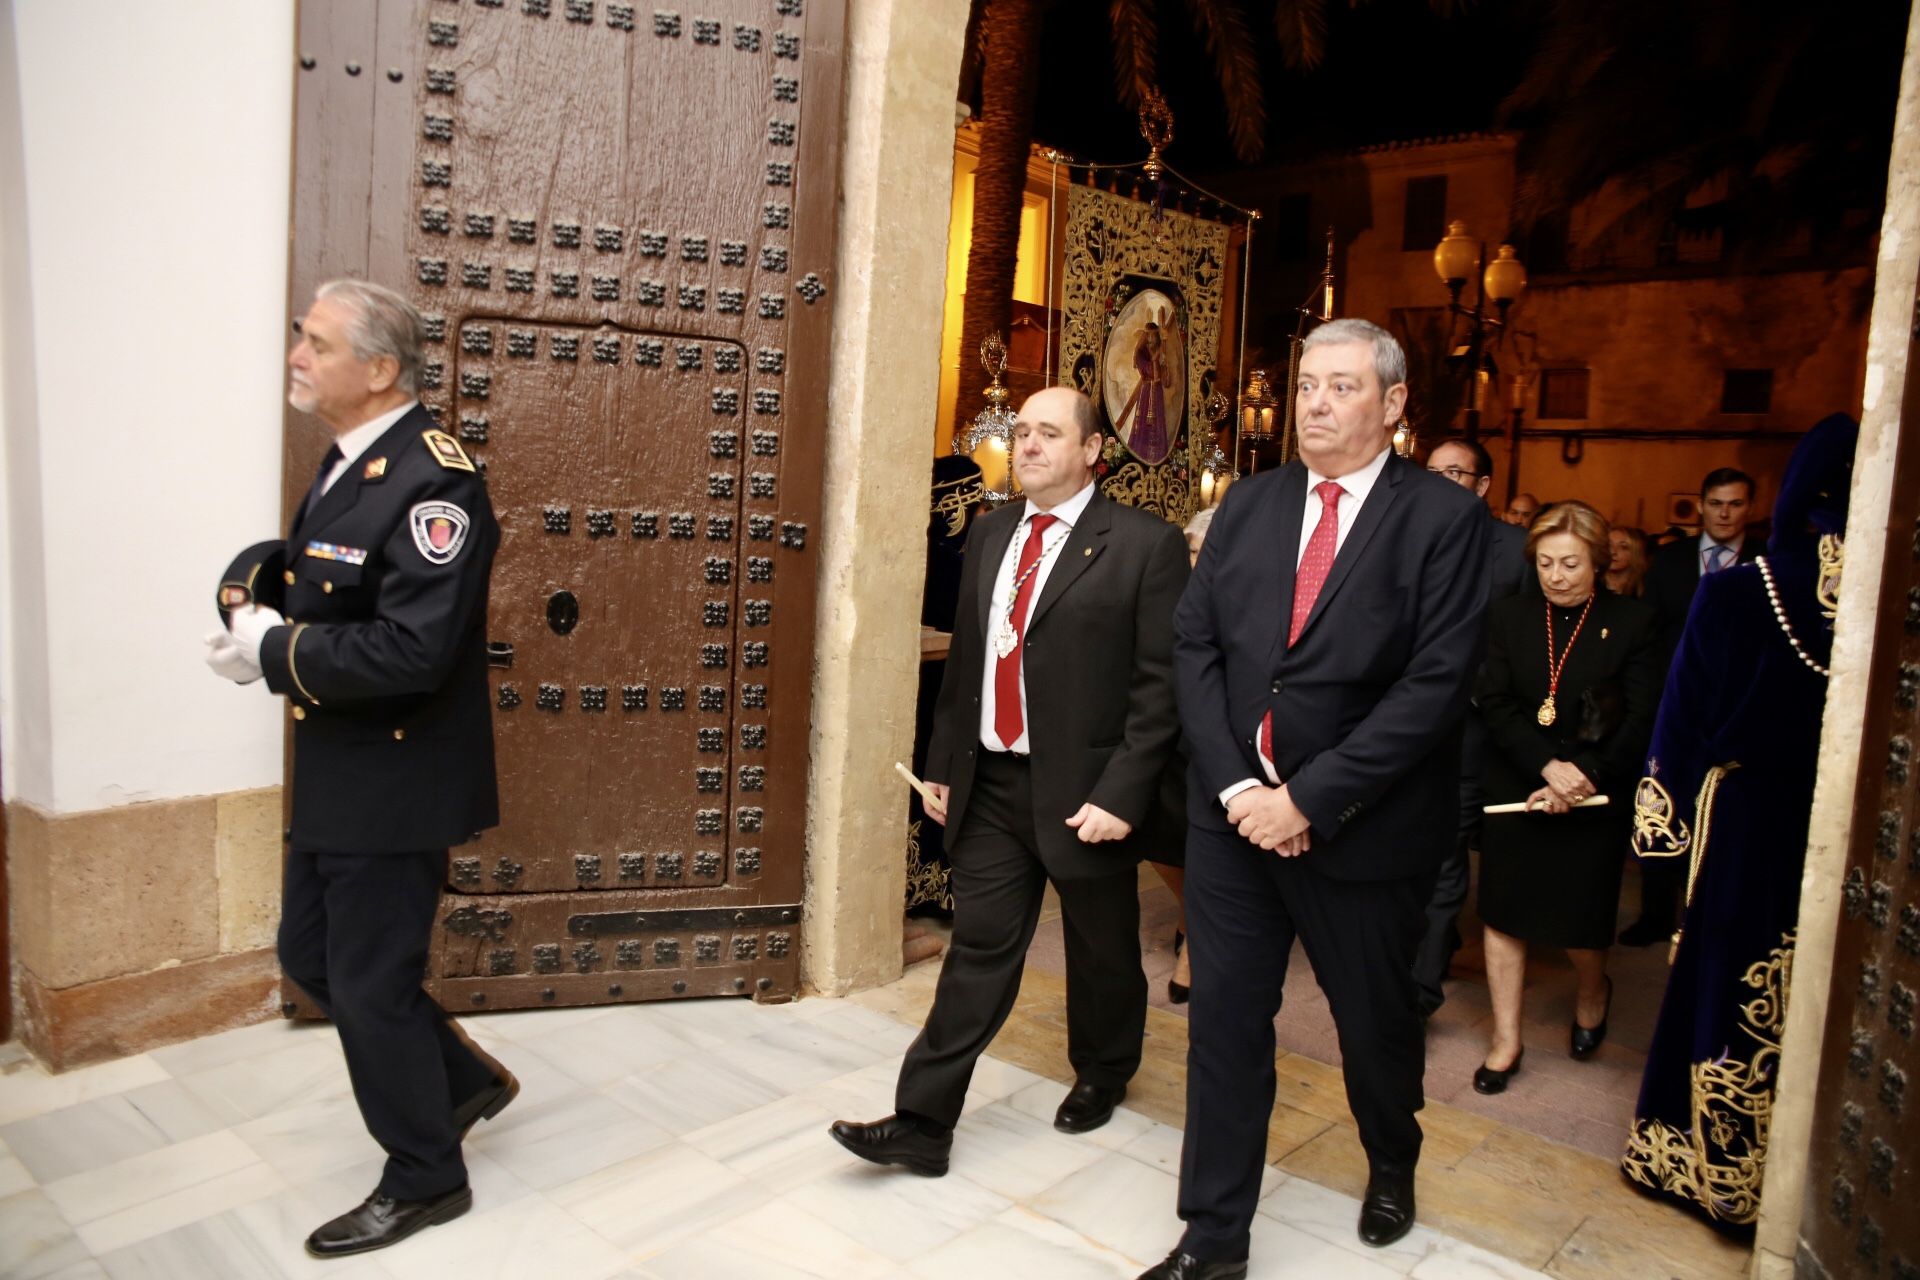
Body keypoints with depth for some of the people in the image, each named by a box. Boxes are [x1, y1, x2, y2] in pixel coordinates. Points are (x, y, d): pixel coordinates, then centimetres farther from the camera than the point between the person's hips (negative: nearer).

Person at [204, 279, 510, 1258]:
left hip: (396, 783, -10)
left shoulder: (432, 480, -22)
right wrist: (263, 619, 1)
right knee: (312, 958, 19)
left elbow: (411, 651, -29)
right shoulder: (348, 465, 10)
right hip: (336, 776, 10)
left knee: (371, 985, 4)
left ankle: (425, 1178, 26)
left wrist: (274, 654, -20)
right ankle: (465, 1078, 38)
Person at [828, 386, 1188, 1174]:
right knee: (978, 950, 8)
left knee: (1101, 953, 17)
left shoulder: (1144, 545, -10)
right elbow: (965, 657, 12)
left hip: (1082, 791, -4)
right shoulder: (989, 535, 8)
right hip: (990, 785, 4)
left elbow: (1161, 683, -13)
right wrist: (942, 762, 11)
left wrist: (1121, 794, -17)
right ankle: (922, 1124, 16)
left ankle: (1102, 1075, 43)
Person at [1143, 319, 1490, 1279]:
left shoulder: (1443, 518, -9)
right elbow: (1193, 644, 1)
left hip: (1360, 822, -3)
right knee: (1225, 1017, 8)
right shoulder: (1248, 505, 4)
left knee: (1374, 1016, 17)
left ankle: (1392, 1165, 49)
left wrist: (1309, 798, -19)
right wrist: (1234, 783, -10)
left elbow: (1437, 682, -16)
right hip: (1231, 806, 3)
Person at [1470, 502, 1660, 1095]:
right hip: (1513, 790, 2)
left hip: (1595, 798, -1)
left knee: (1581, 922, 4)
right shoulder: (1508, 617, 1)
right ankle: (1506, 1039, 18)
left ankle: (1593, 991, 40)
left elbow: (1641, 722, -6)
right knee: (1504, 913, 4)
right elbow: (1495, 704, -6)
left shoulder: (1632, 623, -3)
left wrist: (1585, 779, -16)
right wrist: (1548, 766, -19)